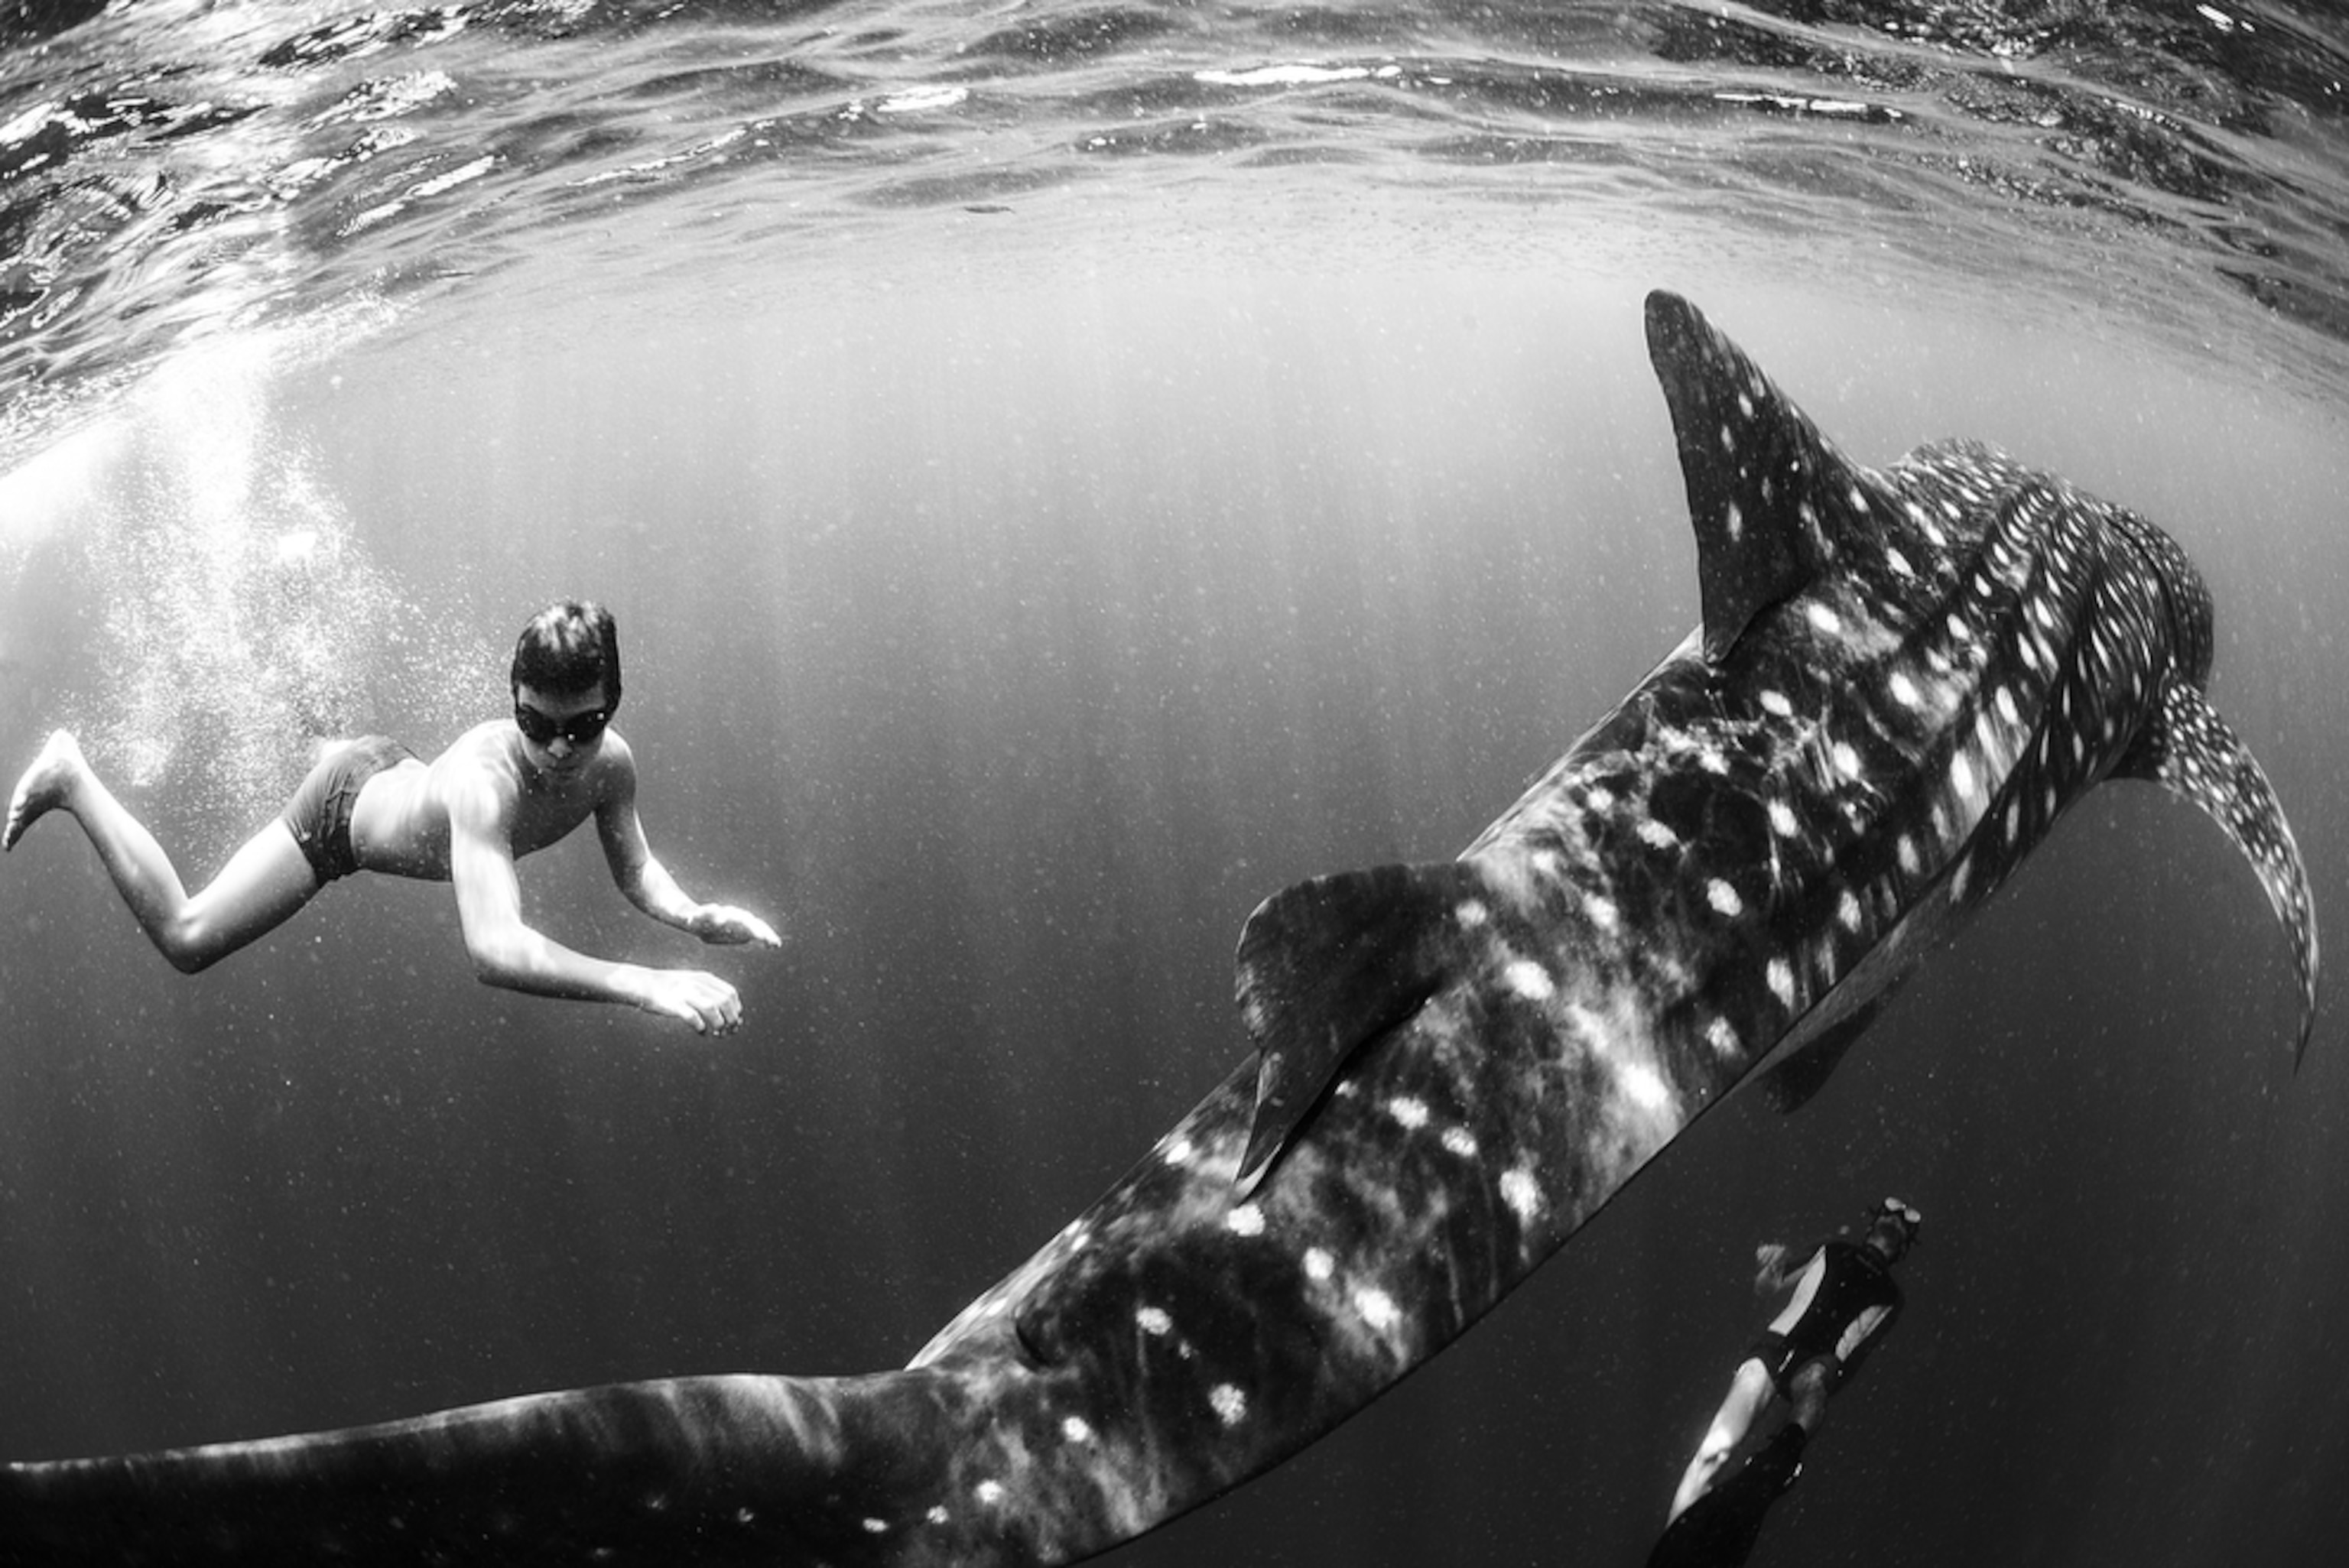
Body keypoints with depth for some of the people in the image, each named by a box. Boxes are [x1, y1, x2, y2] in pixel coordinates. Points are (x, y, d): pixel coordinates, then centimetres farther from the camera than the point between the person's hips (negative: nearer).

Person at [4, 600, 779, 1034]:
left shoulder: (611, 764, -31)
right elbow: (493, 950, -62)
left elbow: (636, 869, -14)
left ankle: (330, 748, 68)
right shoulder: (486, 778, -50)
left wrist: (693, 916, -37)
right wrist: (646, 985, -72)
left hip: (399, 771, 7)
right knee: (186, 940, 5)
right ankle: (72, 778, 21)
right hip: (340, 811, -7)